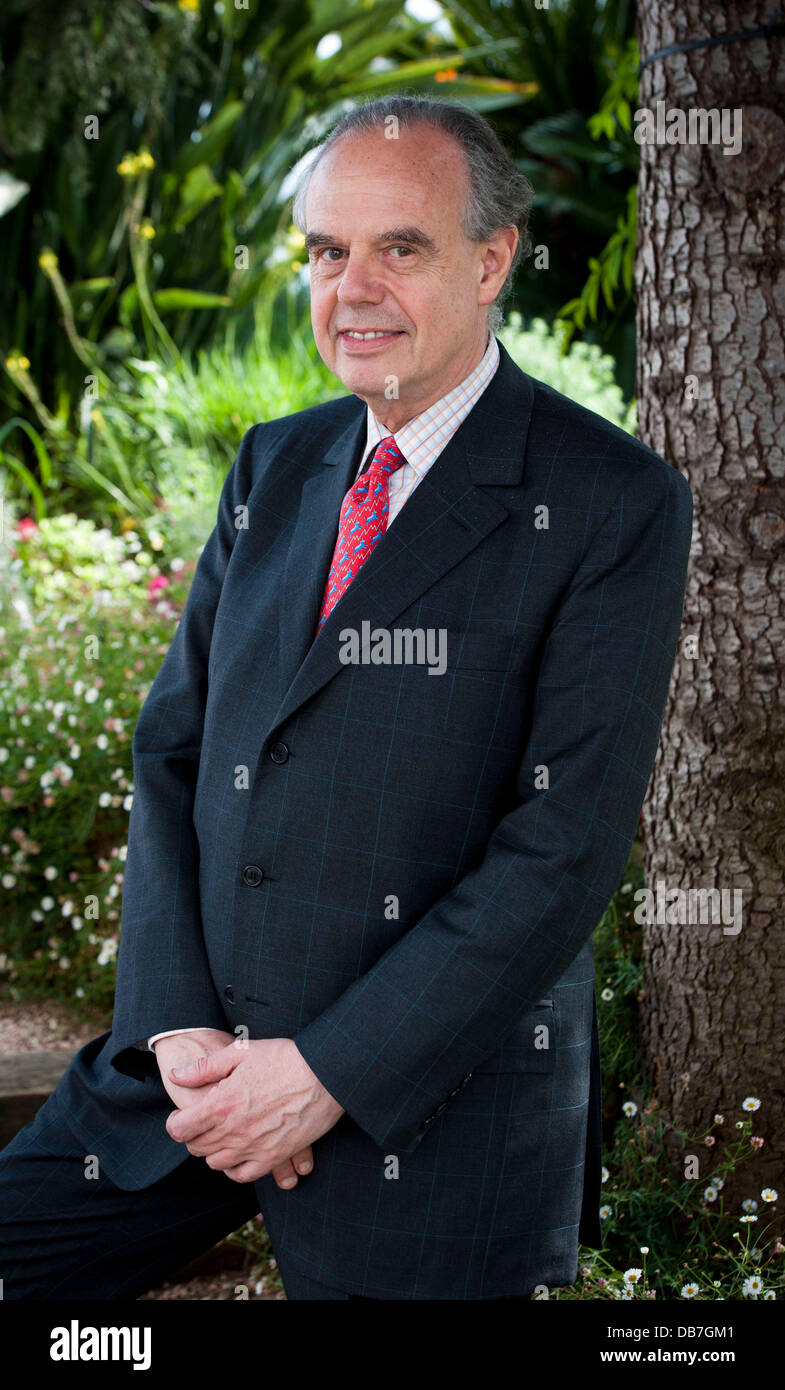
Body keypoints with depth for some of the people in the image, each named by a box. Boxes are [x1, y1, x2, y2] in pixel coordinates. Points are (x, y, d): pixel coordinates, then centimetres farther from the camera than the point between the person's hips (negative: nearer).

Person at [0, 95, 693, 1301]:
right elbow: (171, 748, 9)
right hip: (198, 1059, 5)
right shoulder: (274, 467, 10)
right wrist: (177, 1024, -5)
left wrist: (329, 1072, -17)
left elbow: (567, 848, -15)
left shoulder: (612, 505, -9)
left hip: (430, 1105, -5)